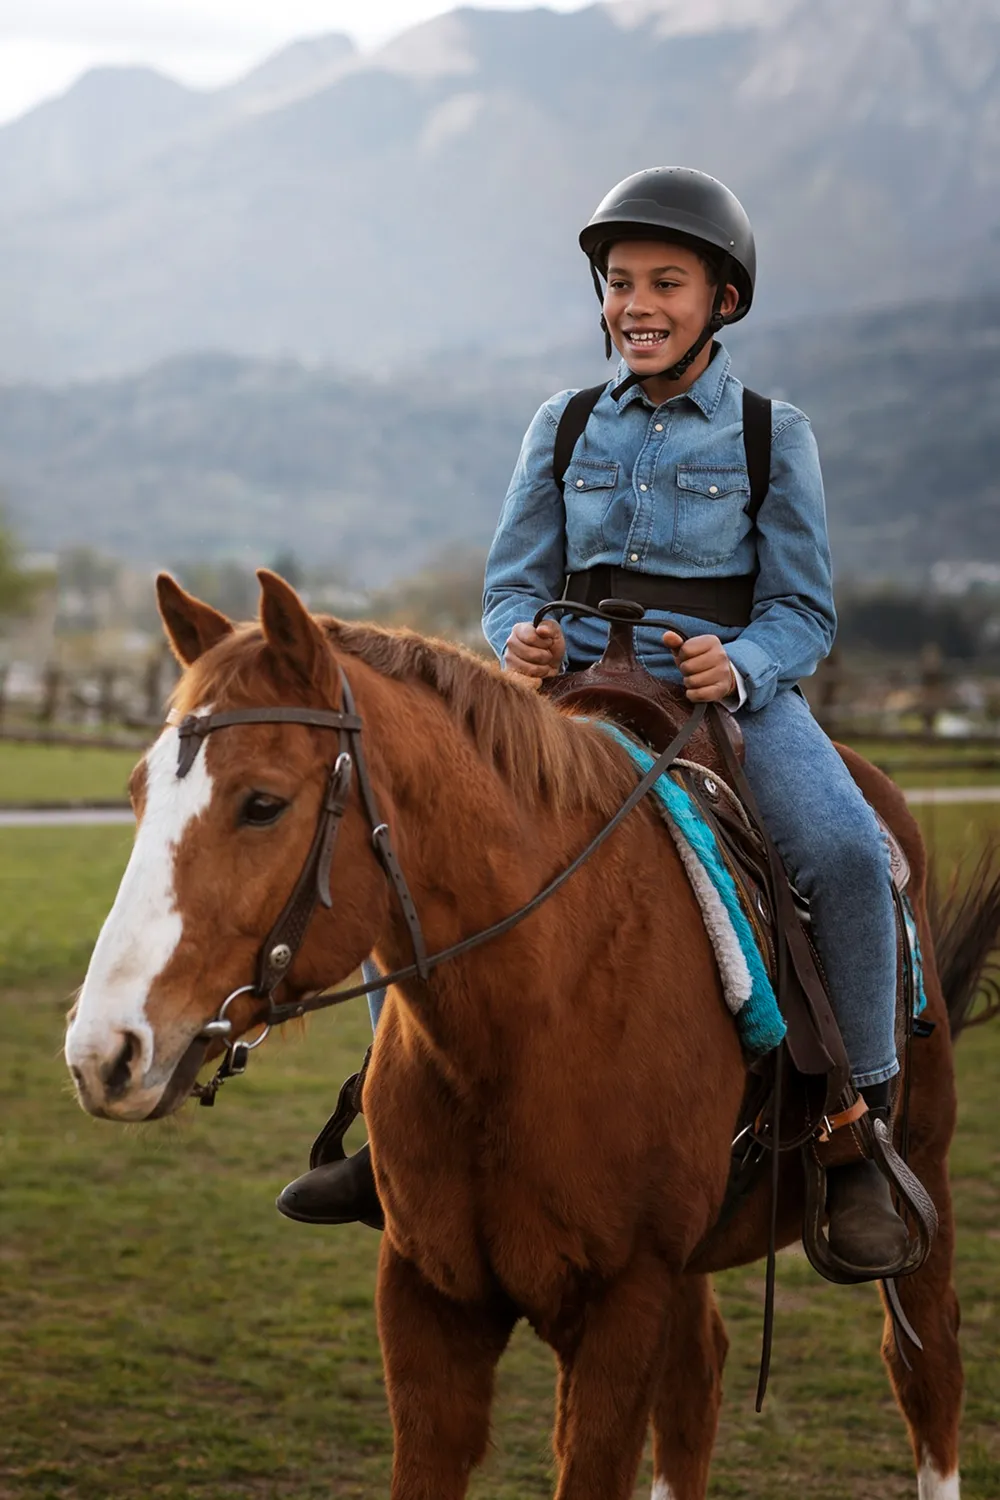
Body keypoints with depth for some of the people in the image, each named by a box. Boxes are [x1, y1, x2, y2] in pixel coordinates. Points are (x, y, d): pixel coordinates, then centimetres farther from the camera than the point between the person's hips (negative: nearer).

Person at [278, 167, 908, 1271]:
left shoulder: (773, 436, 2)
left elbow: (803, 613, 0)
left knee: (845, 851, -31)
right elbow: (513, 583, 9)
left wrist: (738, 666, -22)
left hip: (734, 693, -3)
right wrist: (521, 641, -15)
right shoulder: (564, 428, 9)